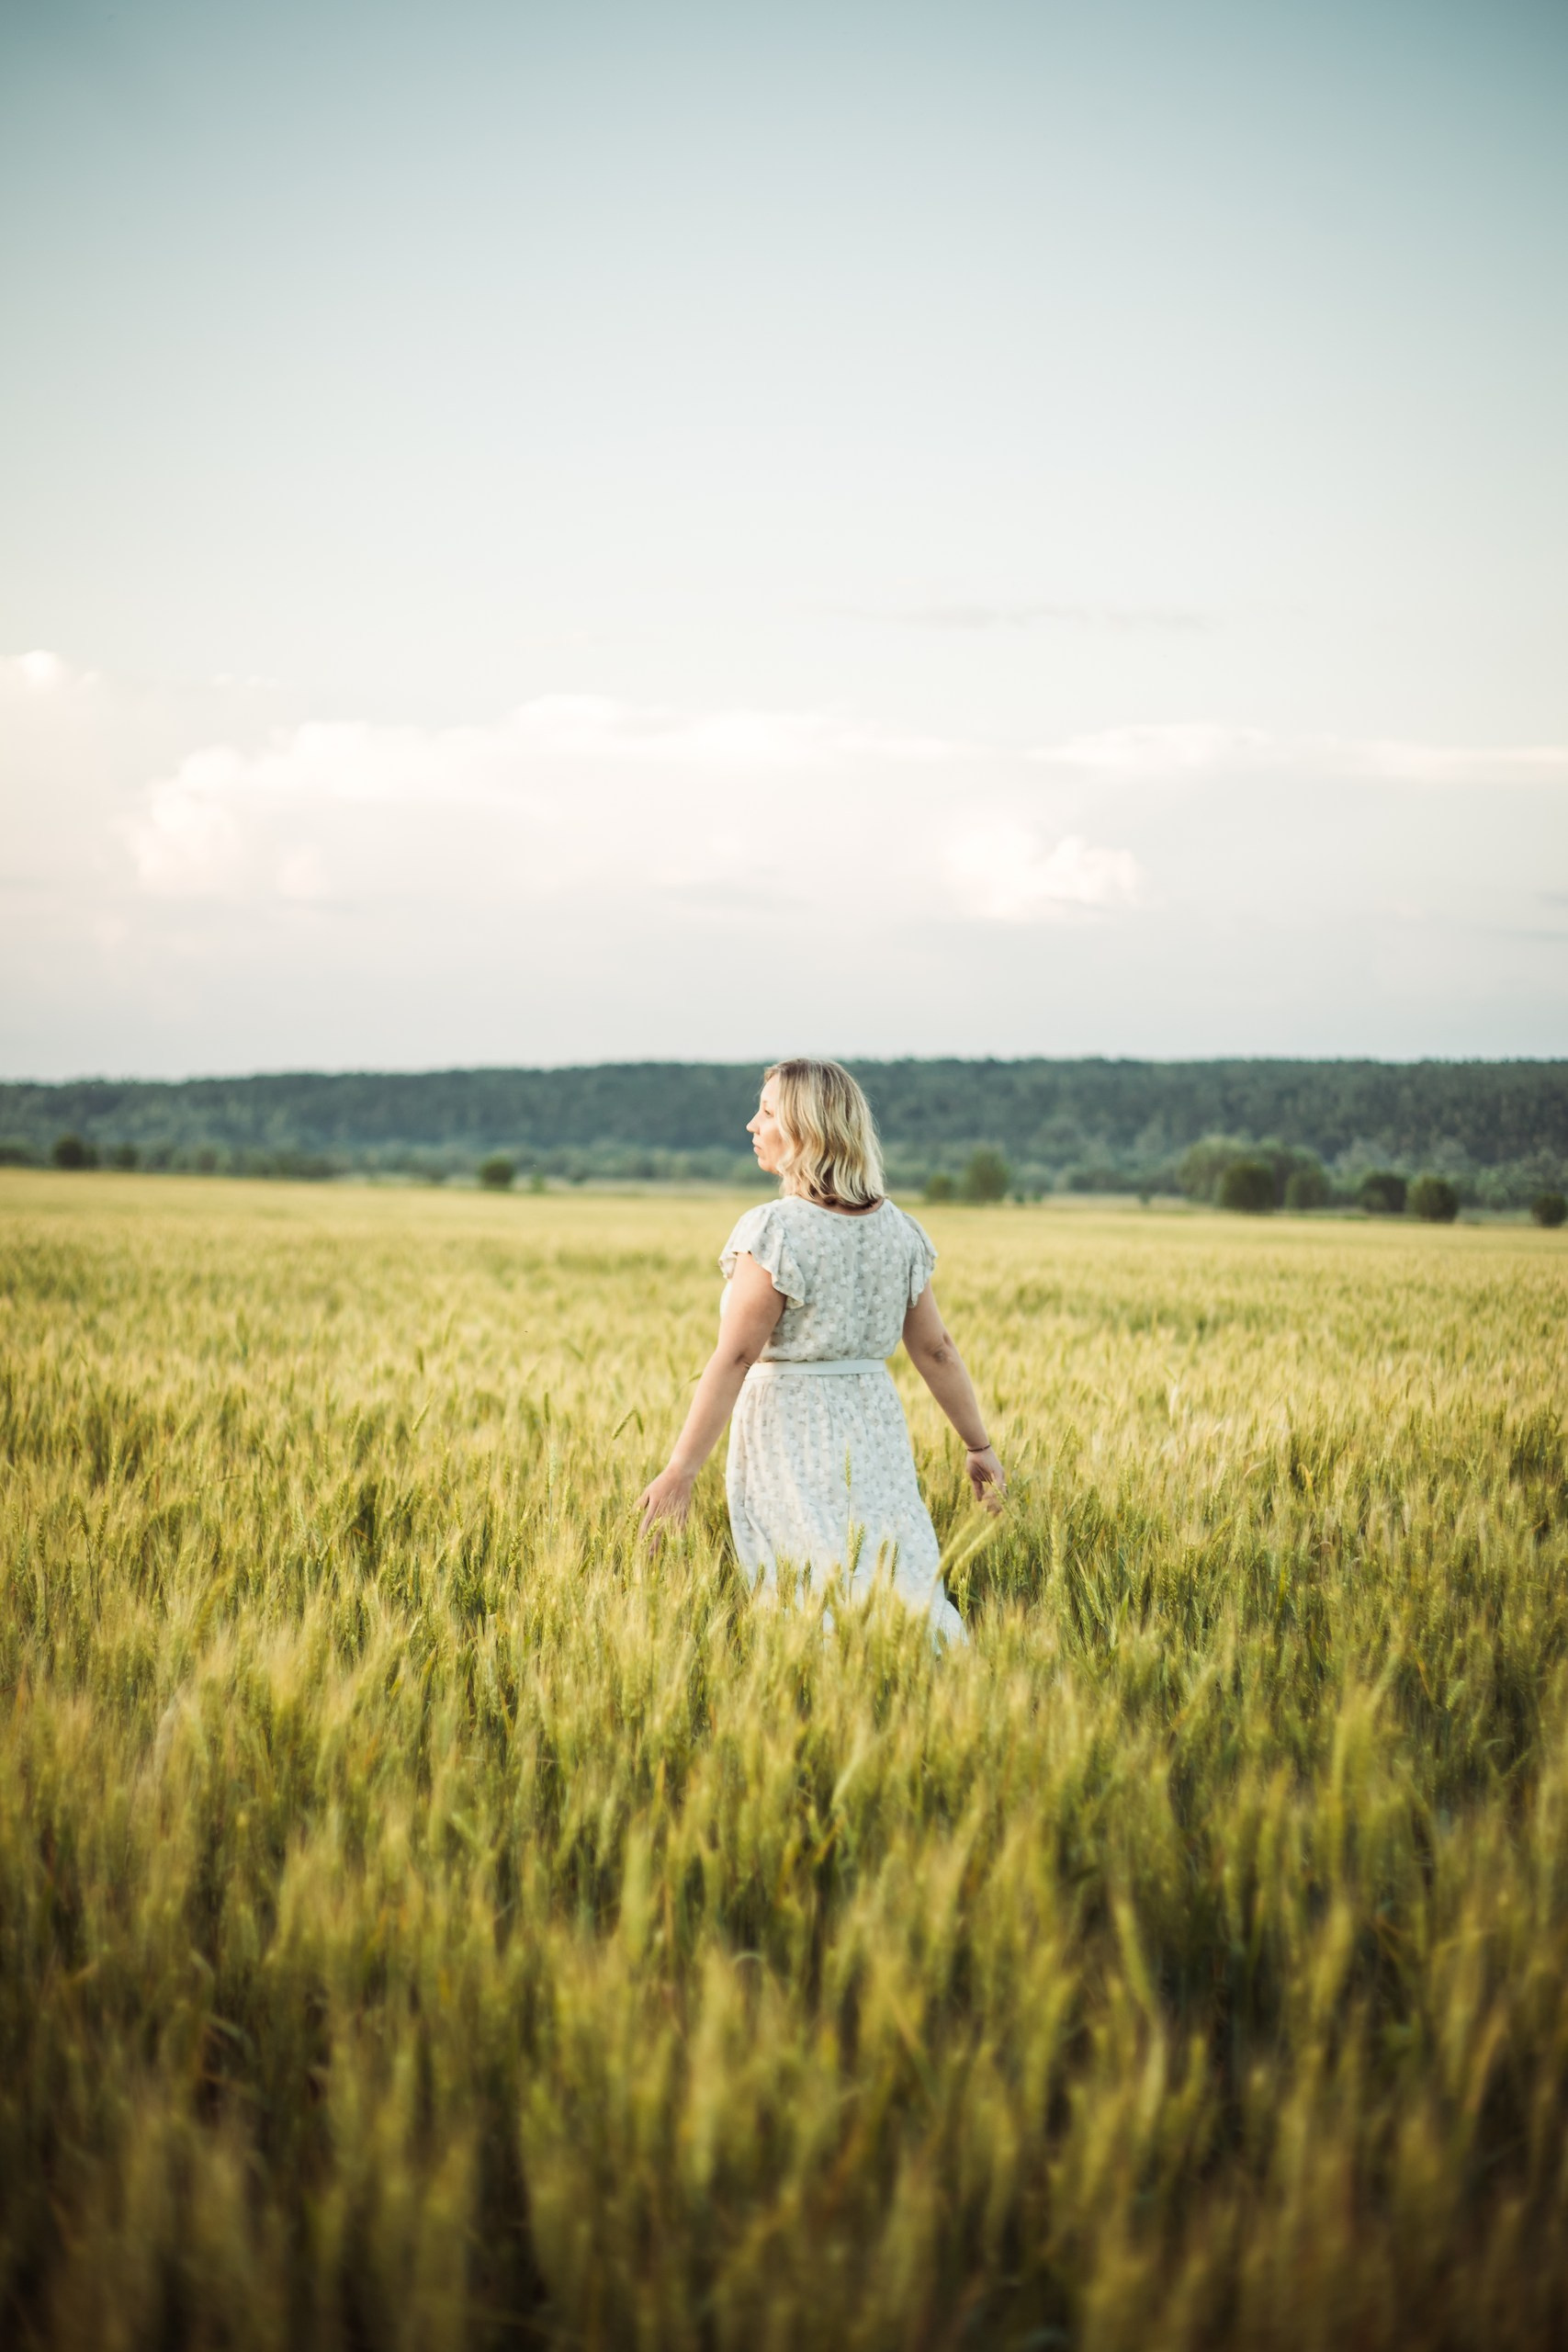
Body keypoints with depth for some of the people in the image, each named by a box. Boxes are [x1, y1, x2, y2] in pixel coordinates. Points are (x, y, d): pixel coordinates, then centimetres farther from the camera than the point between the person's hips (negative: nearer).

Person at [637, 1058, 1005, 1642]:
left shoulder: (775, 1231, -14)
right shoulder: (896, 1228, 5)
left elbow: (734, 1356, -17)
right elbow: (935, 1348, 9)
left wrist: (681, 1469, -16)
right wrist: (978, 1445, 17)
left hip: (790, 1436, -6)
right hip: (875, 1433, 6)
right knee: (903, 1580, 8)